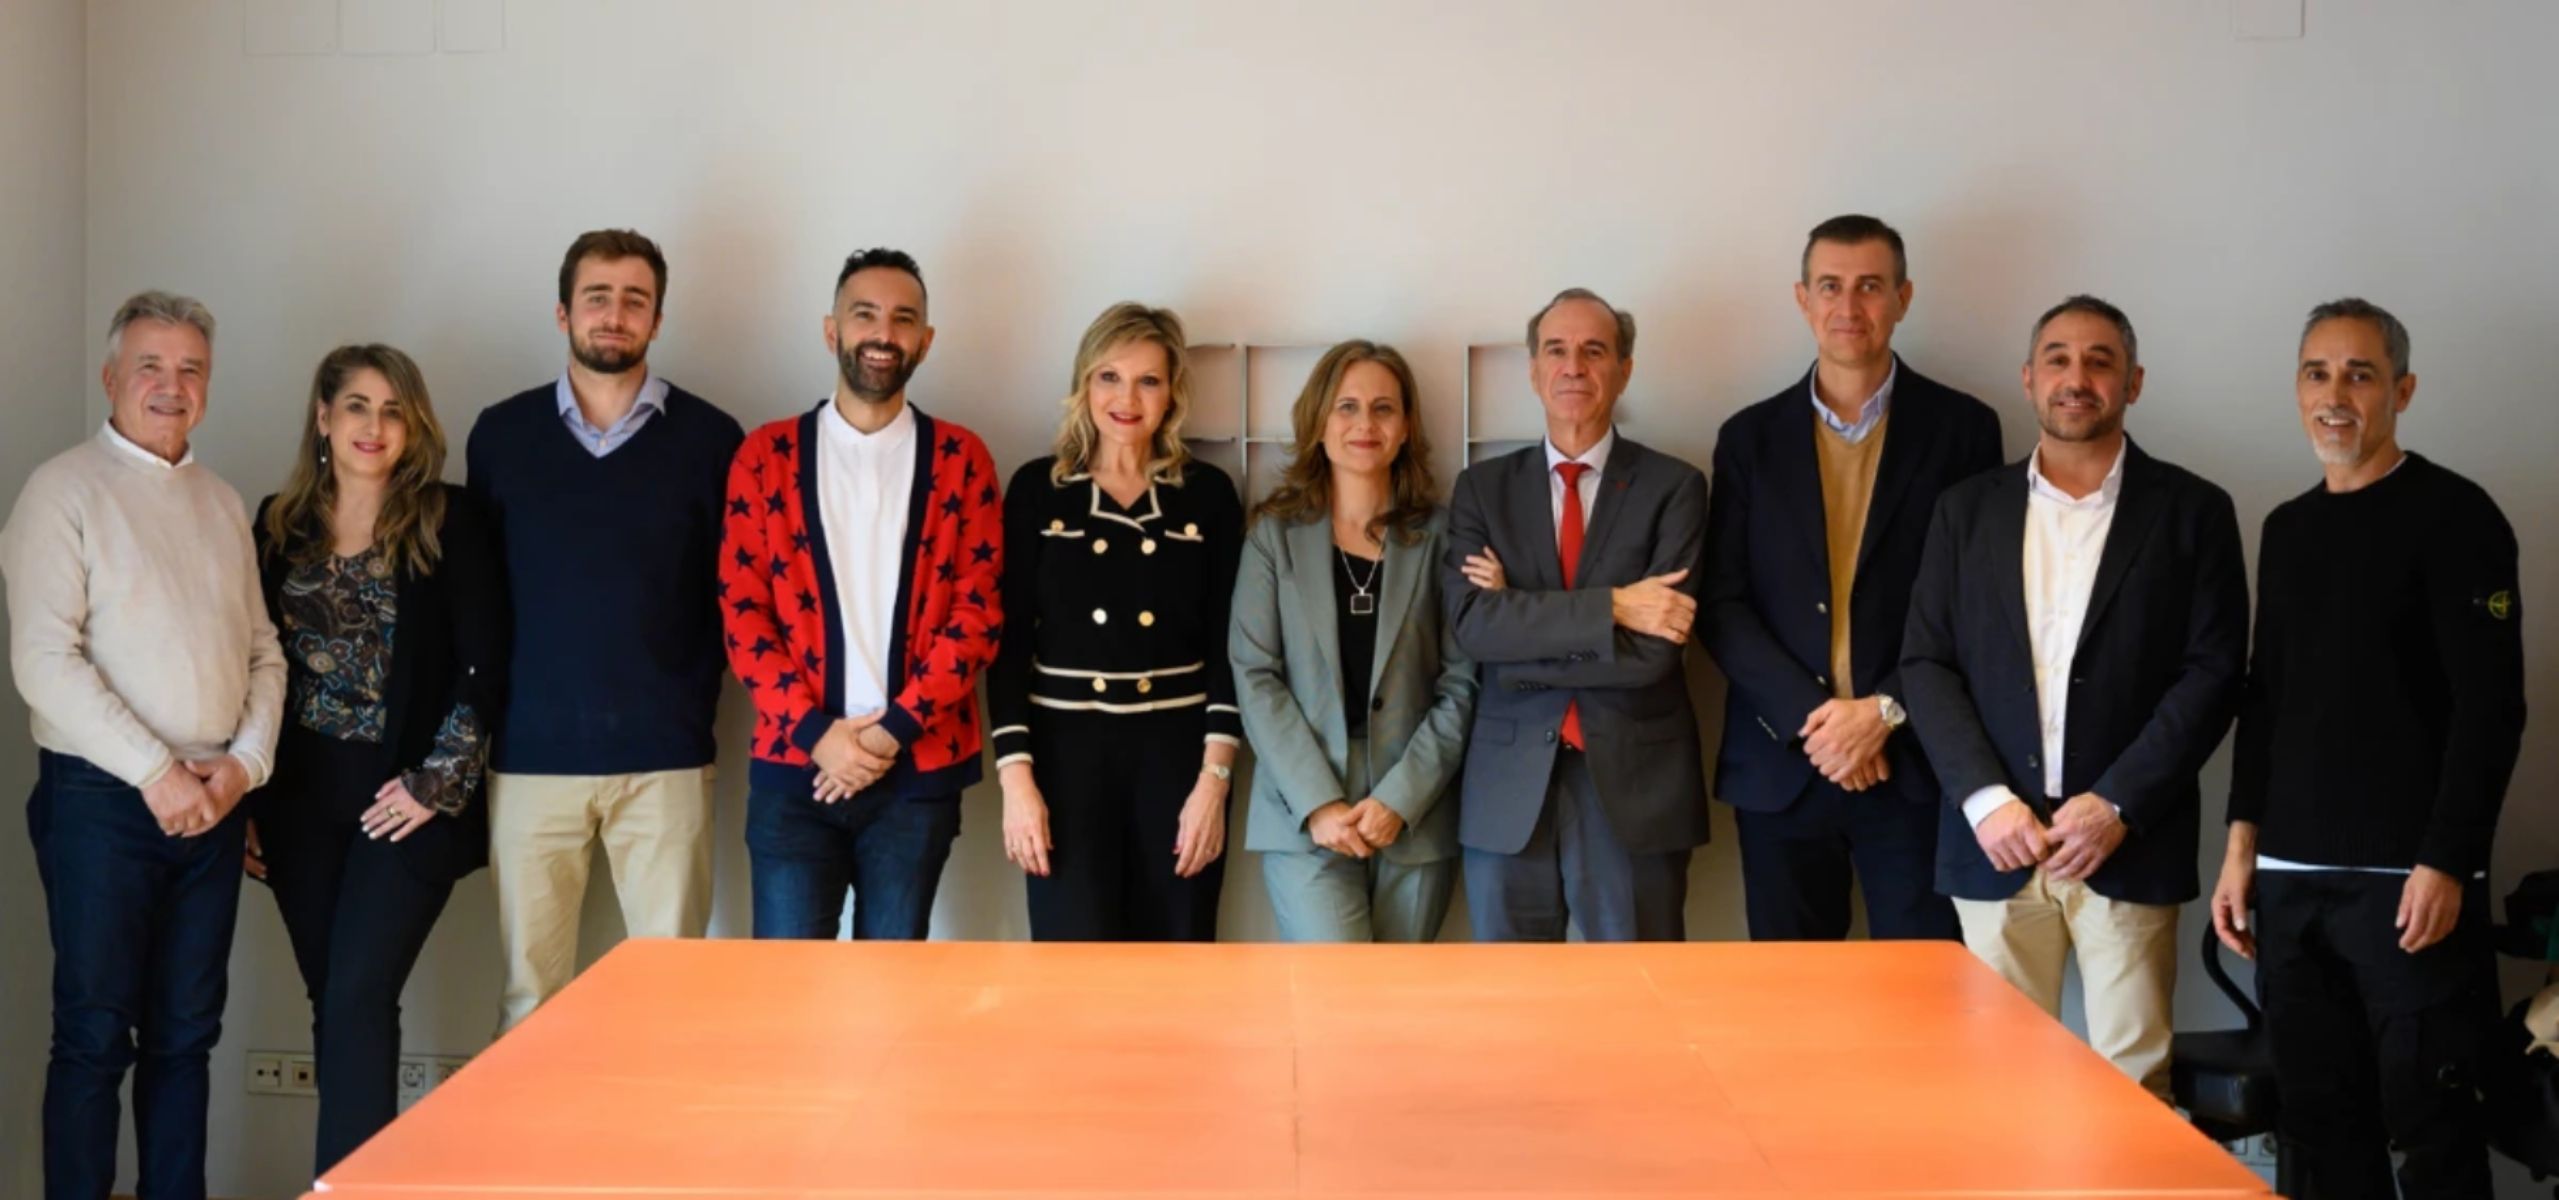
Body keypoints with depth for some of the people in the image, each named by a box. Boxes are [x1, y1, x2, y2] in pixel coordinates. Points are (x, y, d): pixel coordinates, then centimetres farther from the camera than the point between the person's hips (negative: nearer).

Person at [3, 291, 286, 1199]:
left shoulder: (221, 502, 14)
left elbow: (263, 649, 13)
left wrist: (247, 760, -4)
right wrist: (156, 775, -14)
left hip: (215, 802, 5)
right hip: (103, 797, -5)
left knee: (186, 1031, 9)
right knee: (96, 1033, -1)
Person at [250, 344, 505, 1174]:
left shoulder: (447, 521, -4)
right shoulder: (280, 523, 8)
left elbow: (484, 665, -7)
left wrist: (439, 785, -11)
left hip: (402, 799, -4)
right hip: (300, 797, 4)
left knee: (359, 1000, -10)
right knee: (331, 1006, 7)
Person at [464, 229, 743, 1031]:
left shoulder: (709, 438, 3)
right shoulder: (502, 434, 7)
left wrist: (697, 696, -2)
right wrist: (489, 712, 5)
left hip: (664, 759, -1)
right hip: (532, 755, 1)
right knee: (529, 995, 4)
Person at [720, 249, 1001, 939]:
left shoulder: (961, 459, 5)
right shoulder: (767, 455, 5)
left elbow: (979, 610, -1)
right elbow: (742, 611, 1)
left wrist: (895, 728, -10)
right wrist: (814, 731, -10)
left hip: (918, 770, 0)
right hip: (793, 767, 0)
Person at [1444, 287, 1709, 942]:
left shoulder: (1673, 486, 0)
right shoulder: (1483, 487, 7)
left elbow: (1655, 650, -12)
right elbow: (1472, 622, -10)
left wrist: (1521, 625, -9)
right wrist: (1611, 606, -16)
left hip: (1635, 785, -2)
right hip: (1509, 786, 2)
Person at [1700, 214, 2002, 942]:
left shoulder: (1961, 429, 3)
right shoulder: (1751, 438, 8)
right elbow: (1721, 606, 3)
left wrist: (1885, 712, -11)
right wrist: (1811, 718, -10)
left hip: (1913, 765, -1)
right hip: (1780, 766, 2)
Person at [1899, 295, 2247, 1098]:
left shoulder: (2191, 511, 4)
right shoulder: (1968, 508, 10)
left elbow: (2214, 670, -2)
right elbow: (1926, 662, 5)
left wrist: (2119, 804, -11)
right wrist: (1984, 798, -8)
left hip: (2129, 842, -2)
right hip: (1995, 841, 2)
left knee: (2132, 1083, 0)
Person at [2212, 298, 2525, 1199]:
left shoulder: (2455, 517, -5)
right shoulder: (2288, 528, 15)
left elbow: (2489, 707, -11)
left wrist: (2444, 865, -16)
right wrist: (2243, 847, 12)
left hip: (2408, 879, -6)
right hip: (2291, 878, 6)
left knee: (2430, 1126, -2)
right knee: (2320, 1121, 9)